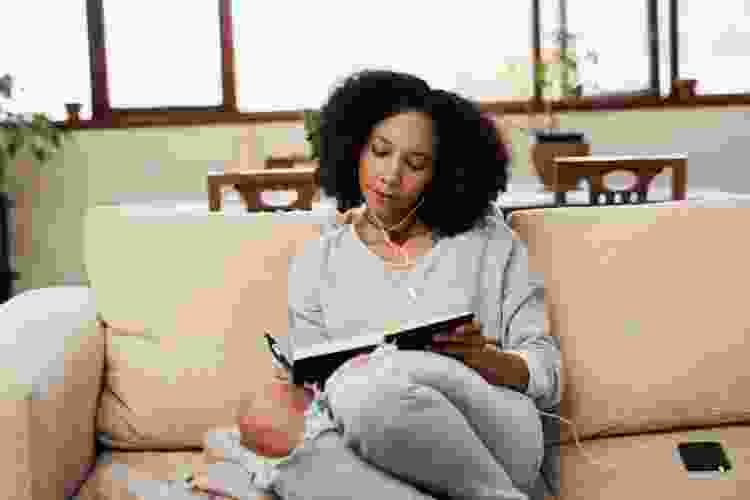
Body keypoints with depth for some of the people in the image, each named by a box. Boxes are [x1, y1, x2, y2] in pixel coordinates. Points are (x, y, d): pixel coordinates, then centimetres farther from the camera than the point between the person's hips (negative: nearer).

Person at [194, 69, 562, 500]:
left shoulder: (489, 242, 11)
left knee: (371, 381, -36)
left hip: (498, 440, -2)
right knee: (305, 459, -36)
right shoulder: (318, 263, 15)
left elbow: (548, 376, 8)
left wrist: (479, 356, -13)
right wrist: (293, 393, -13)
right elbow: (311, 386, 11)